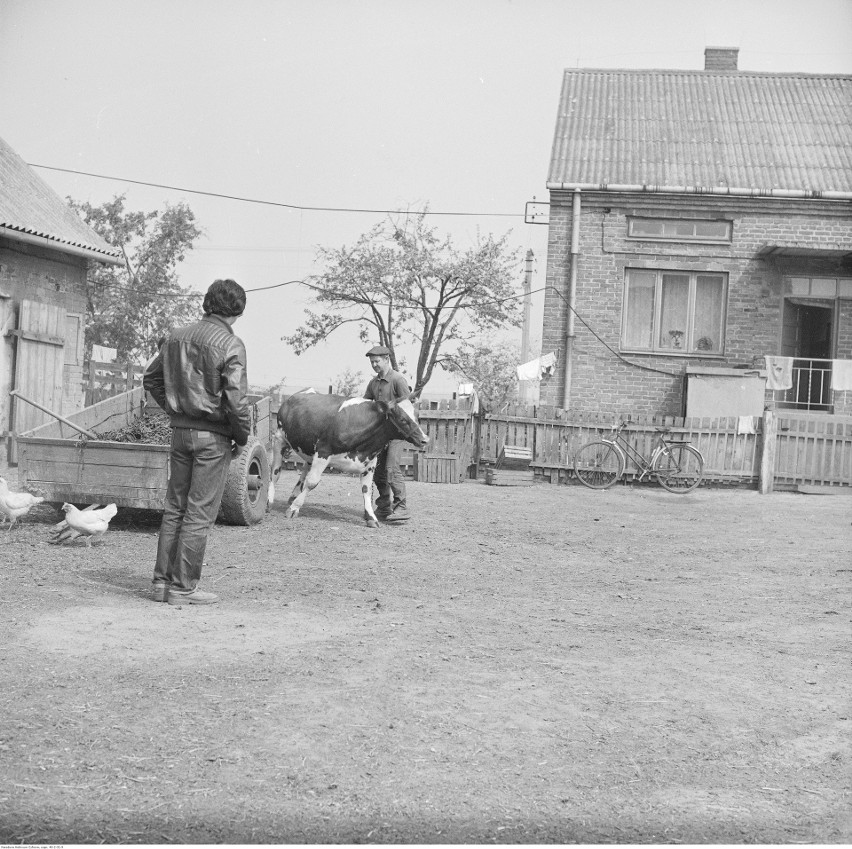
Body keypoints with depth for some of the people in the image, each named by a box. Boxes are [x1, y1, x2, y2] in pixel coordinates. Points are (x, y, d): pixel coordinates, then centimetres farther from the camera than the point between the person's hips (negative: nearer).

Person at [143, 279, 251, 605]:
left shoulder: (177, 336, 7)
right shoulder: (231, 344, -13)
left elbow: (151, 378, 15)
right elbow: (236, 397, -18)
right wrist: (242, 435, -5)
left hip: (180, 431, 6)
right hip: (213, 435, -6)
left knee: (174, 508, 14)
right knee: (199, 513, 1)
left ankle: (163, 581, 19)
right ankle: (183, 587, 5)